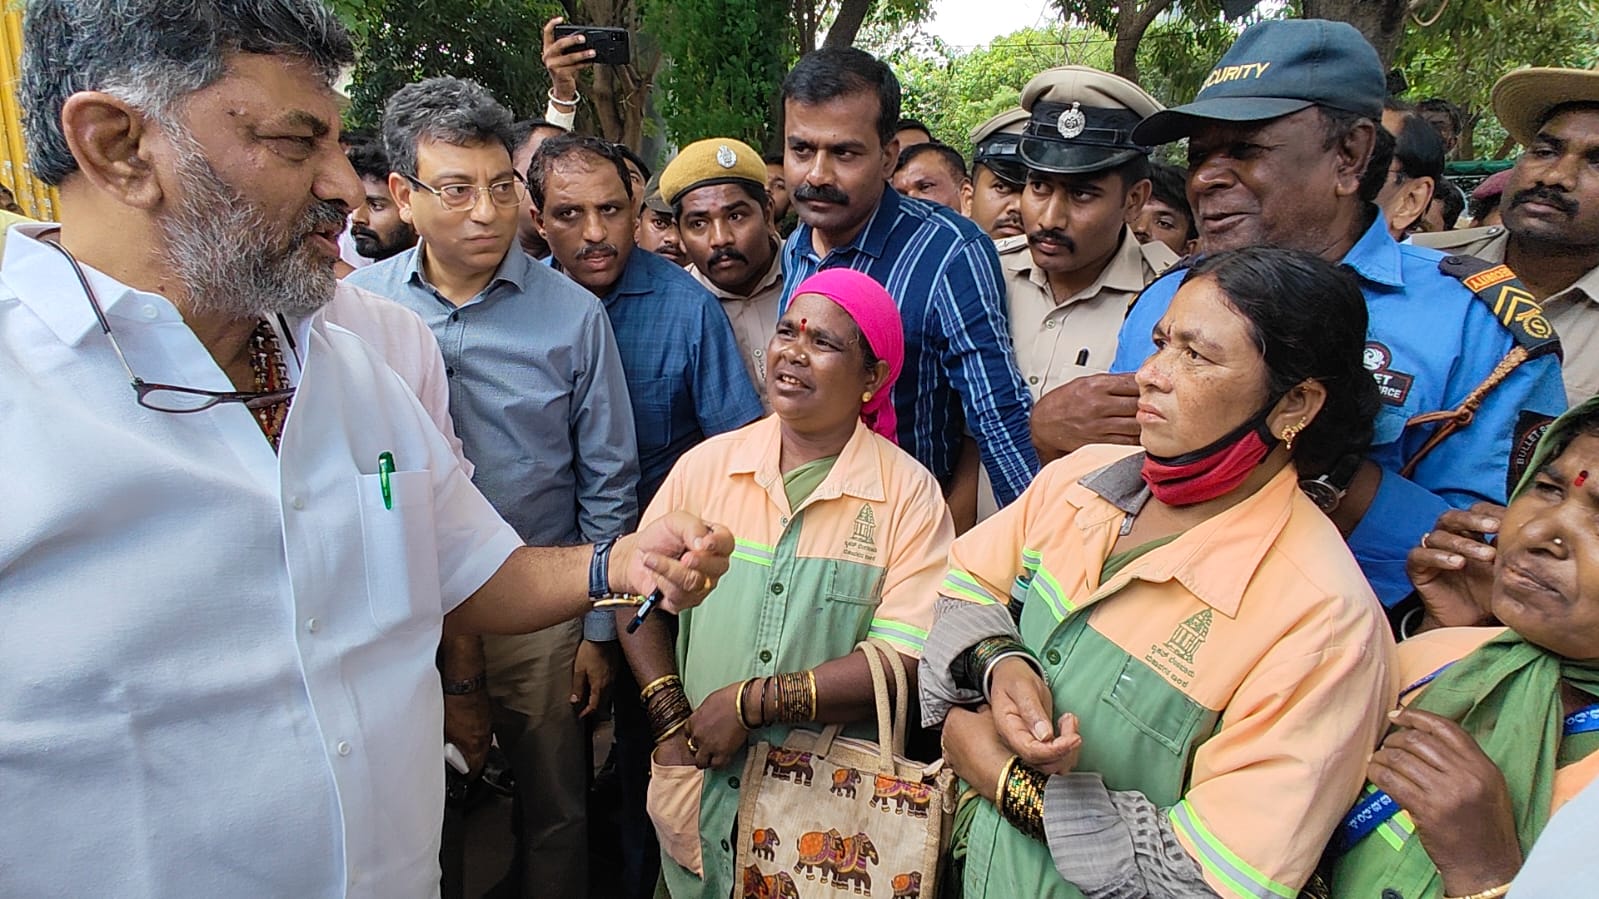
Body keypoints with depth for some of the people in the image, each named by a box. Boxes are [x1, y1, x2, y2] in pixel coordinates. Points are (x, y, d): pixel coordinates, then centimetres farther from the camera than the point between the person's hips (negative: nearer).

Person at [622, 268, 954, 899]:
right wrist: (672, 722, -8)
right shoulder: (706, 465, -2)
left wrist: (749, 701, -18)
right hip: (701, 787, 3)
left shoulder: (909, 494, -11)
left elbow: (907, 662, -18)